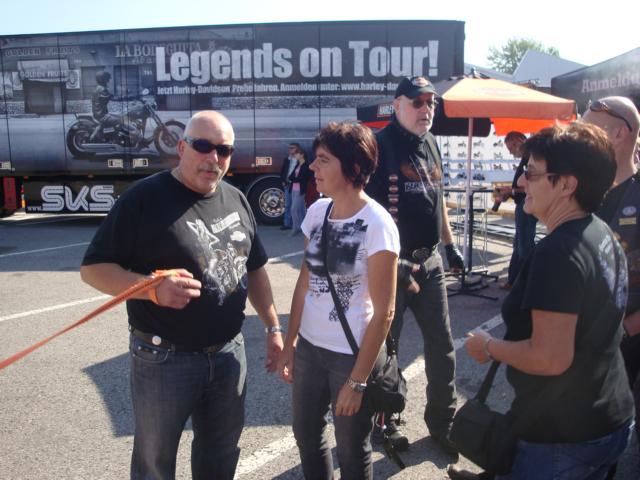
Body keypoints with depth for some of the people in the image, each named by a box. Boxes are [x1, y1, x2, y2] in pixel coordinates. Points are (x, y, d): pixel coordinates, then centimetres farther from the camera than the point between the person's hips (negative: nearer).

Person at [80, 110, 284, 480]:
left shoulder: (236, 200, 4)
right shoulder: (145, 198, -14)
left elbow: (254, 269, 13)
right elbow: (93, 268, -13)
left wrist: (273, 328, 10)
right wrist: (154, 289, -29)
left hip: (230, 352, 5)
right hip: (165, 358, -5)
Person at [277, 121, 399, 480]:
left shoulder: (377, 224, -19)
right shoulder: (317, 211, -1)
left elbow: (383, 312, -17)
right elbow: (306, 281, 8)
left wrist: (357, 380, -15)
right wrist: (289, 342, 7)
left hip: (353, 354, -6)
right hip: (310, 346, 6)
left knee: (352, 450, 14)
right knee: (306, 433, 22)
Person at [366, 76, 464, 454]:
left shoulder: (431, 144, 11)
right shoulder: (380, 146, -13)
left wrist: (451, 244, 19)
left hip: (430, 260, 7)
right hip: (391, 262, -7)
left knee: (442, 344, 12)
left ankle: (443, 421, 29)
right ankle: (386, 420, 29)